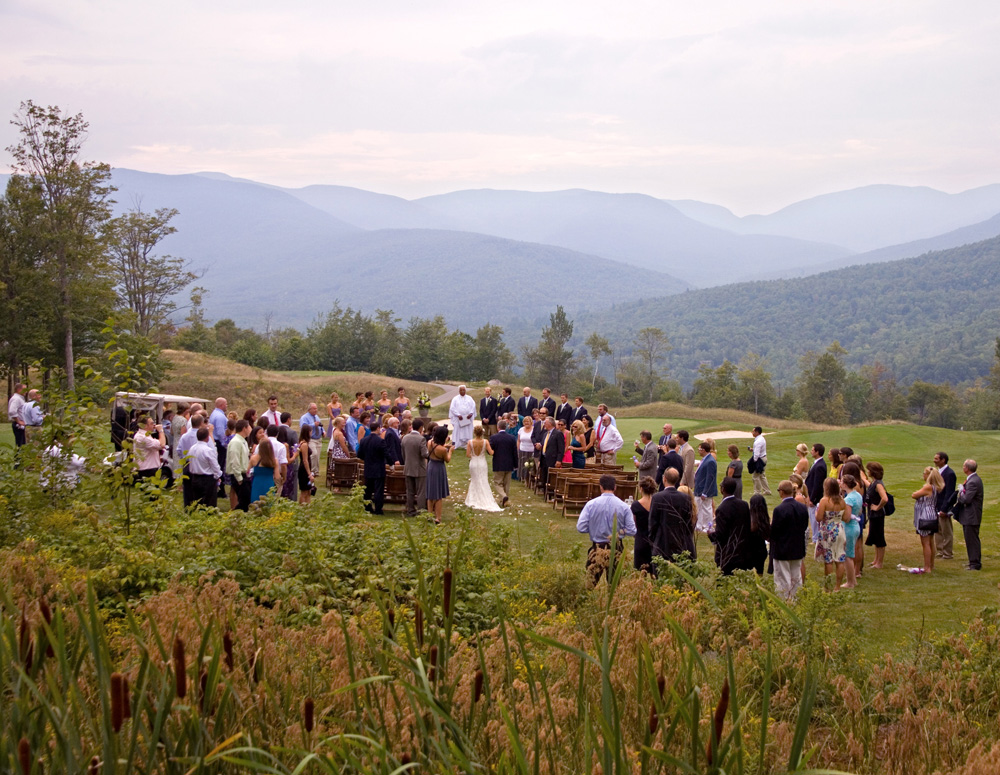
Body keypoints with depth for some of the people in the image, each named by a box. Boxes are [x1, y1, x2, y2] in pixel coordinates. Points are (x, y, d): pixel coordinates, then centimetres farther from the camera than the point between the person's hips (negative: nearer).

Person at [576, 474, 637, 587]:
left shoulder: (591, 504, -8)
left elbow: (580, 528, -10)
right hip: (616, 551, 1)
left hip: (597, 550, -1)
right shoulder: (623, 506, -6)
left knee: (590, 586, 6)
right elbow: (632, 531, -5)